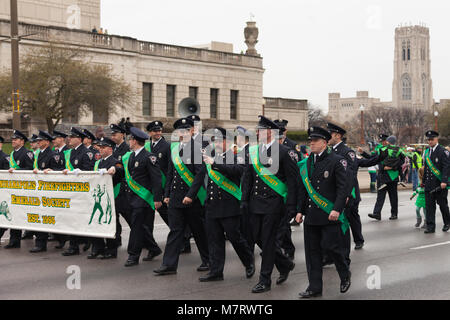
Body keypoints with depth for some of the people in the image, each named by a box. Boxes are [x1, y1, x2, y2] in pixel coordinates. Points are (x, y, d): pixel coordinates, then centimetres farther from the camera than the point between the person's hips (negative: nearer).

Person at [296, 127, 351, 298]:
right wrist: (300, 210, 10)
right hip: (311, 215, 6)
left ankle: (345, 274, 22)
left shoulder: (336, 161, -5)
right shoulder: (306, 163, 12)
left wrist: (337, 209, -18)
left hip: (329, 215, -6)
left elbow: (343, 187, -10)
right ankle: (314, 287, 14)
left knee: (331, 246, -6)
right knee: (312, 250, 6)